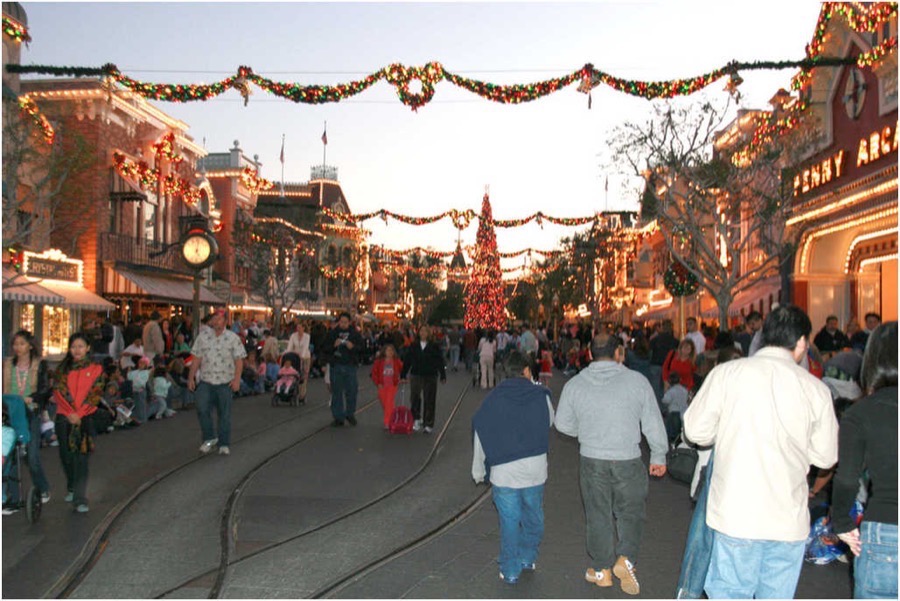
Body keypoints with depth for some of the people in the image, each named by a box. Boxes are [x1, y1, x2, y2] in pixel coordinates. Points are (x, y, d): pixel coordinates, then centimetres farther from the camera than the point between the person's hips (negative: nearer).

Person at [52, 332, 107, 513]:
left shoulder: (96, 369, 4)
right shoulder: (62, 369, 10)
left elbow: (96, 394, -2)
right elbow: (58, 392, 1)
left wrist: (79, 414, -11)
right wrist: (70, 413, -11)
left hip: (84, 418, -3)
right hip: (64, 417, 3)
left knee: (81, 457, -10)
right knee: (66, 455, 10)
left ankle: (80, 499, -10)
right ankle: (71, 488, 34)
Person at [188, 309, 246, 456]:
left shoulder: (233, 338, 1)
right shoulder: (203, 336, 6)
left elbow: (239, 360, -3)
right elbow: (196, 359, 8)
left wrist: (237, 379, -13)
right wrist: (191, 378, 4)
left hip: (226, 382, -1)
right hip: (206, 381, 1)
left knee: (224, 415, 4)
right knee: (202, 408, -12)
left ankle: (224, 444, 15)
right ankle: (208, 438, 8)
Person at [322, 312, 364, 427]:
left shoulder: (355, 333, 4)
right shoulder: (332, 332, 3)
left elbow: (361, 347, 4)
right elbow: (325, 348, 2)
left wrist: (353, 347, -16)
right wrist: (334, 345, -16)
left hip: (350, 366, 0)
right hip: (336, 366, 0)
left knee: (351, 391, 4)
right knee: (336, 392, 4)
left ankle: (350, 414, 23)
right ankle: (338, 417, 12)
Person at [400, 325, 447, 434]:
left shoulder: (434, 346, -1)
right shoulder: (414, 346, 6)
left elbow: (440, 361, 1)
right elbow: (407, 361, 7)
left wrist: (443, 376, -2)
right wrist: (403, 375, 5)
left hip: (430, 377, -2)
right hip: (416, 376, 2)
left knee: (429, 401, 3)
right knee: (415, 398, -3)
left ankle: (428, 425, 13)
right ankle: (416, 419, 16)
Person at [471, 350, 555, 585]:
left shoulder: (493, 399, -4)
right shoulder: (541, 395, -3)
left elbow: (481, 437, -1)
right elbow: (550, 422, 16)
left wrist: (478, 472, 8)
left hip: (504, 471, -1)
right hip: (535, 470, 1)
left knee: (509, 522, 8)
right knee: (533, 517, 20)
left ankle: (510, 571, 17)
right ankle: (528, 558, 35)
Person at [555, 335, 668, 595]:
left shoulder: (574, 385, -3)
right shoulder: (637, 381, -8)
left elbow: (563, 423, 6)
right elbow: (653, 424, -3)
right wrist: (658, 456, 10)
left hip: (592, 461, 2)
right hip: (628, 460, -1)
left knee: (598, 515, 14)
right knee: (631, 511, 17)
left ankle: (602, 570, 23)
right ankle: (625, 559, 2)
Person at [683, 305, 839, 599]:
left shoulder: (727, 372, -6)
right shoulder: (816, 388, -2)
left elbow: (696, 430, -4)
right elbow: (826, 456, 5)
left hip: (735, 512, -1)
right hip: (789, 519, 2)